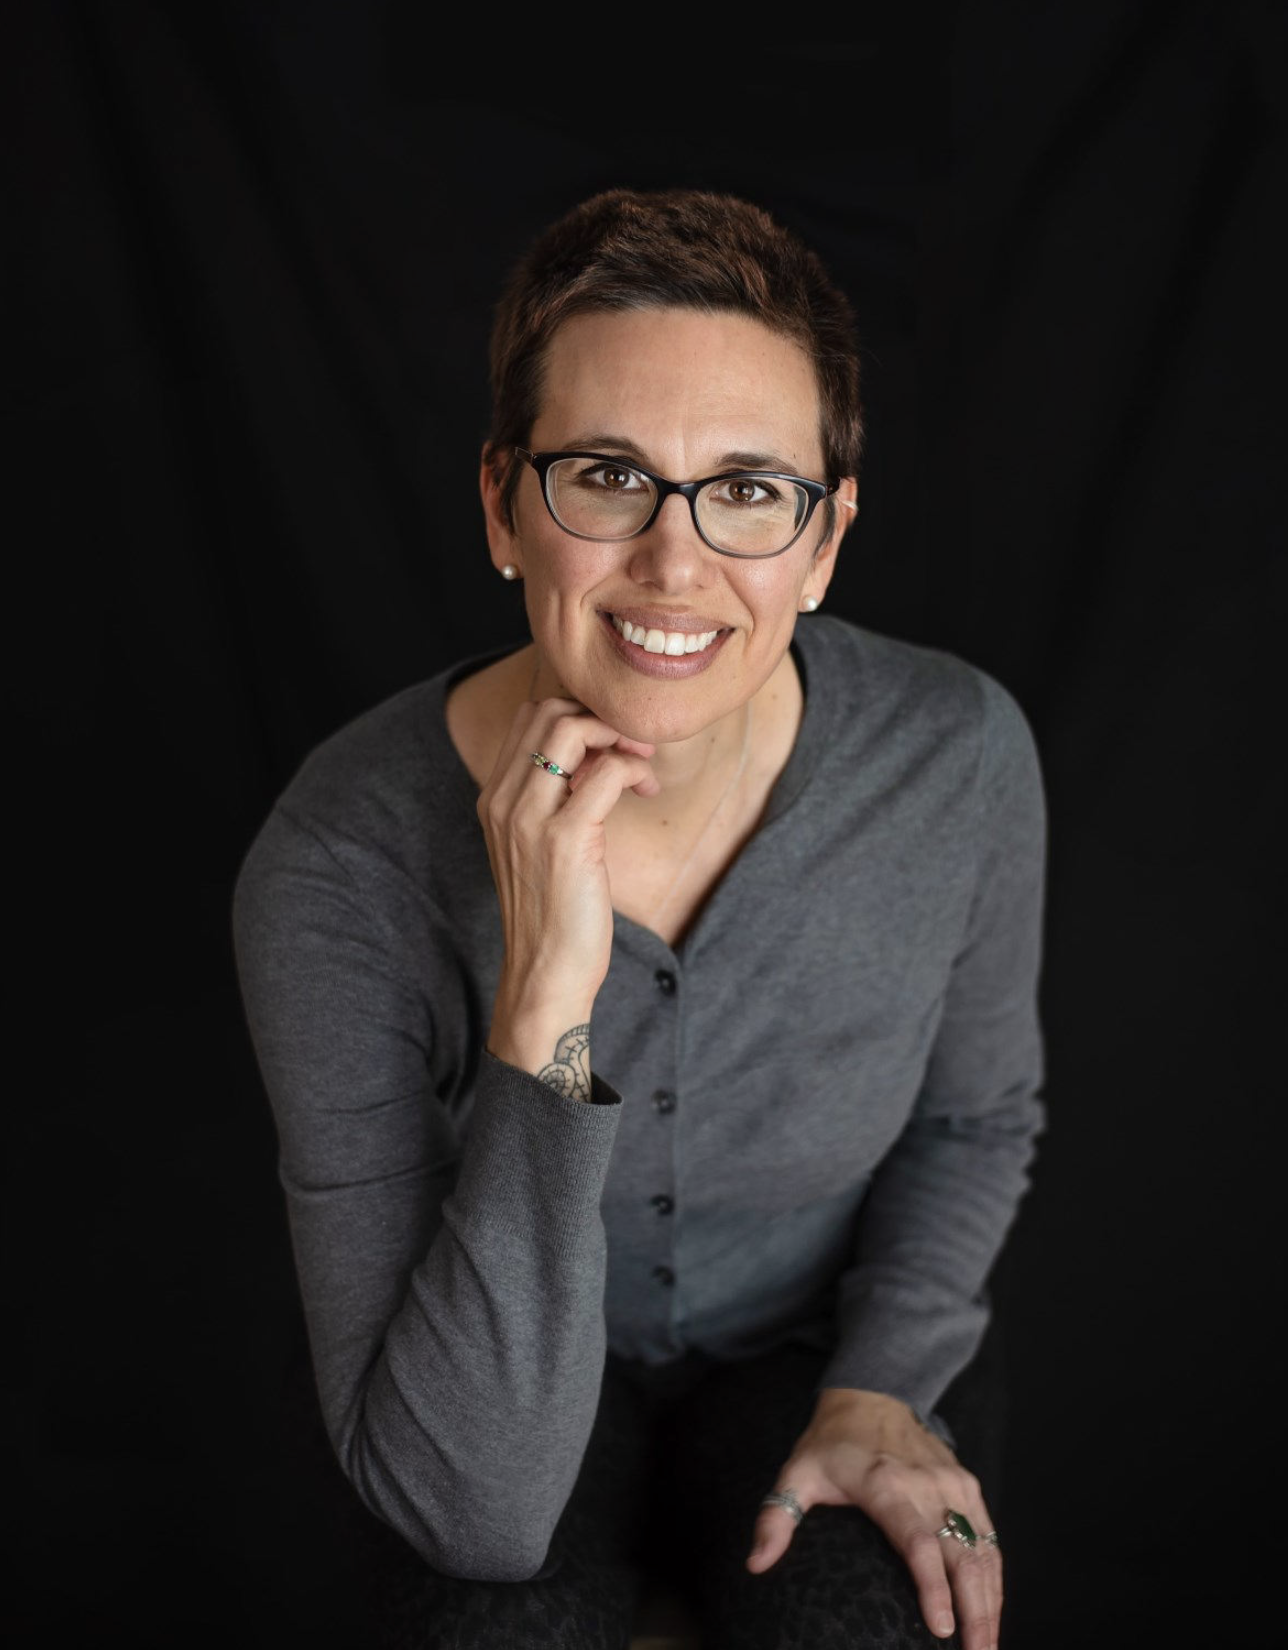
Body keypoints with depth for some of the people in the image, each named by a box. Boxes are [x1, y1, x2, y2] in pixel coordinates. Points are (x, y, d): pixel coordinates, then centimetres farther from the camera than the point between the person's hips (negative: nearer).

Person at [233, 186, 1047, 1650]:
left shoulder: (959, 759, -20)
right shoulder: (341, 867, -28)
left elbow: (975, 1114, 2)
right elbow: (469, 1511, -30)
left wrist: (882, 1386, -12)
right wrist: (542, 1011, -39)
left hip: (817, 1342, 1)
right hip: (512, 1384, -1)